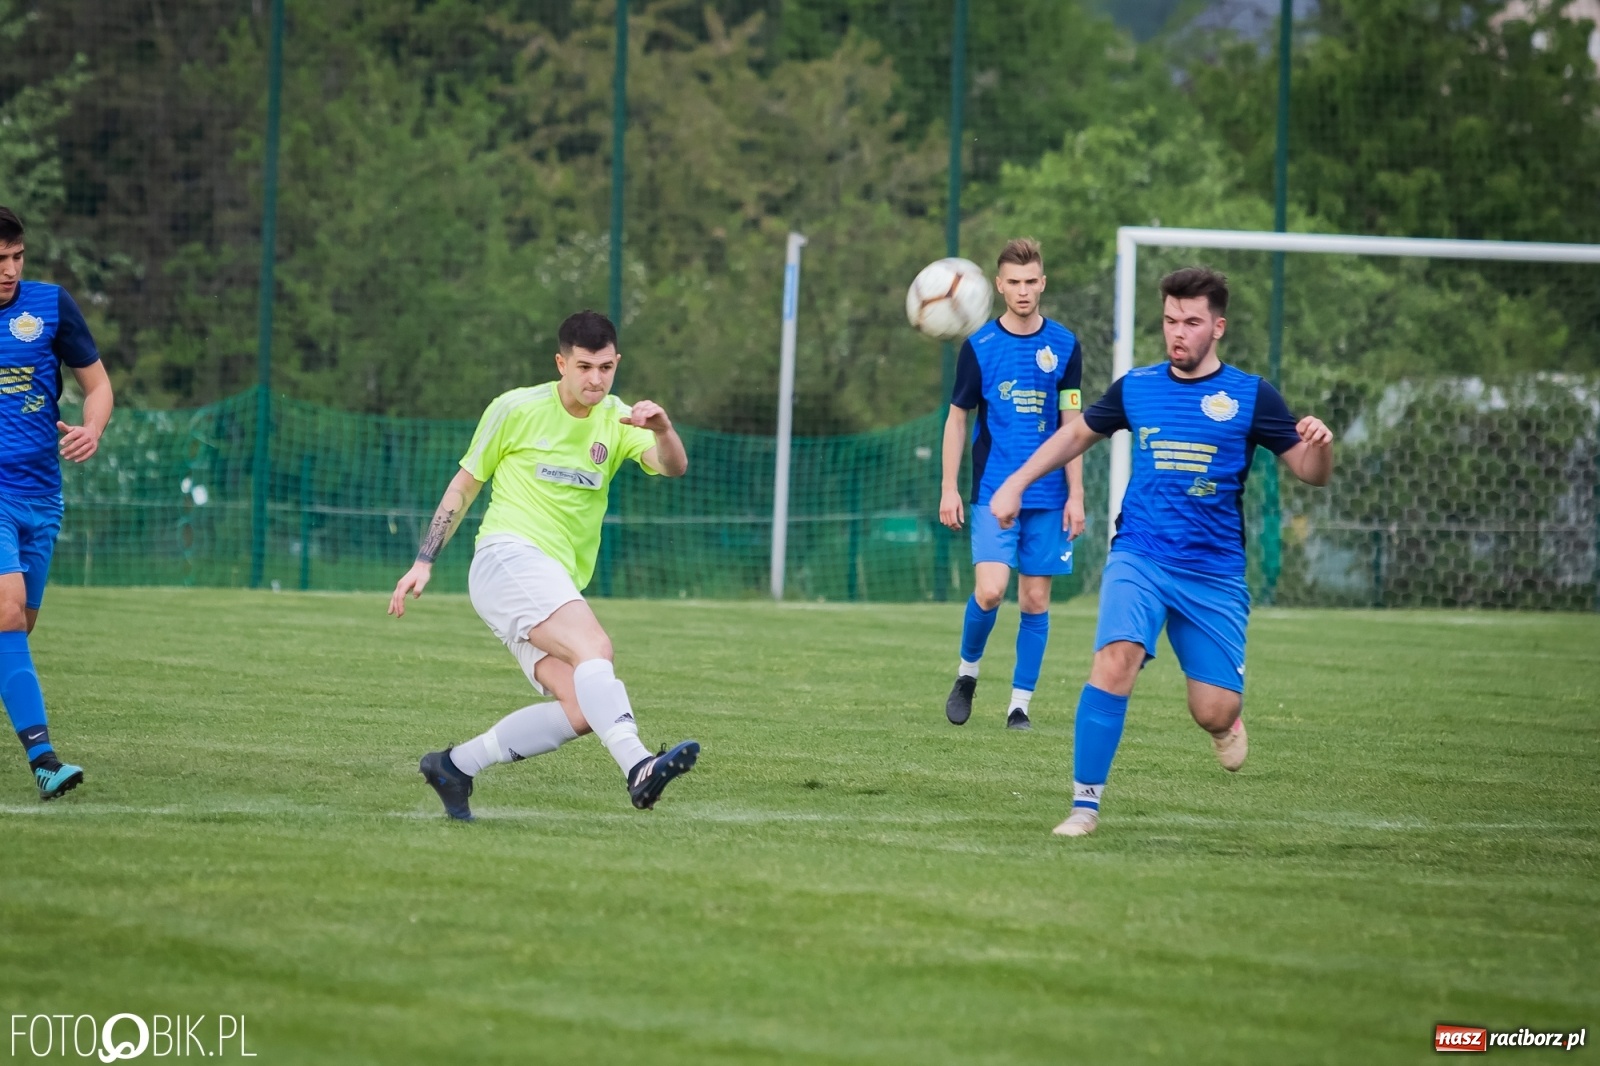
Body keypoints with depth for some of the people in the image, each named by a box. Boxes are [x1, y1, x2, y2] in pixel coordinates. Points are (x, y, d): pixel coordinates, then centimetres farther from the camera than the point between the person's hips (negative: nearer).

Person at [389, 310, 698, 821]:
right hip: (508, 555, -6)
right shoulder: (516, 410, 1)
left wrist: (663, 429, -31)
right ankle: (637, 768, -49)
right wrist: (424, 561, 6)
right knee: (594, 648, -31)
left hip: (558, 584, 6)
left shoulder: (618, 421, 9)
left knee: (579, 712, -13)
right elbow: (465, 484, 10)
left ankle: (456, 764, 2)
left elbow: (674, 466, -9)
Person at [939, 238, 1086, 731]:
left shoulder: (1065, 346, 4)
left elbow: (1072, 426, 6)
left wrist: (1075, 495, 1)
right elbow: (958, 418, 7)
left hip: (1047, 496, 2)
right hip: (993, 492, -1)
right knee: (990, 590, -15)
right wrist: (949, 488, 1)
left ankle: (1020, 703, 9)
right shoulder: (979, 346, 1)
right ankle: (967, 672, 10)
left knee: (1035, 600, 1)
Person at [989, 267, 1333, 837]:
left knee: (1214, 714, -4)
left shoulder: (1250, 396, 0)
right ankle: (1085, 804, -19)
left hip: (1213, 574, -1)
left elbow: (1311, 472, 1)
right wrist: (1016, 483, 18)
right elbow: (1078, 433, 24)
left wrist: (1319, 444, -22)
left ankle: (1226, 720, 36)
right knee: (1116, 658, -27)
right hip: (1139, 557, 1)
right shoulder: (1136, 387, 6)